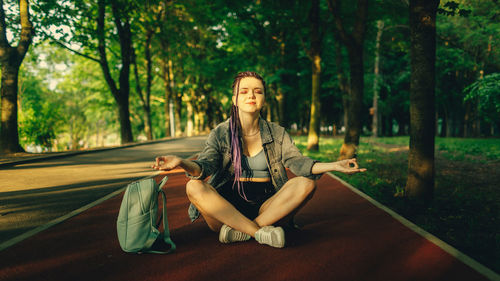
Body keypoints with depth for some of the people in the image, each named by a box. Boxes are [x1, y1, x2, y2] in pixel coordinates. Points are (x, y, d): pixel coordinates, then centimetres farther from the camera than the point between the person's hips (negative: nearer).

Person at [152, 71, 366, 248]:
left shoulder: (278, 134, 9)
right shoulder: (220, 133, 5)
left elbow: (296, 161, -5)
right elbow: (205, 165, -10)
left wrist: (333, 166, -24)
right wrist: (183, 163, -34)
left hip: (266, 207, 1)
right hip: (226, 207, -1)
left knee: (306, 183, -23)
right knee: (194, 187, -28)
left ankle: (242, 231, -27)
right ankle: (261, 233, -32)